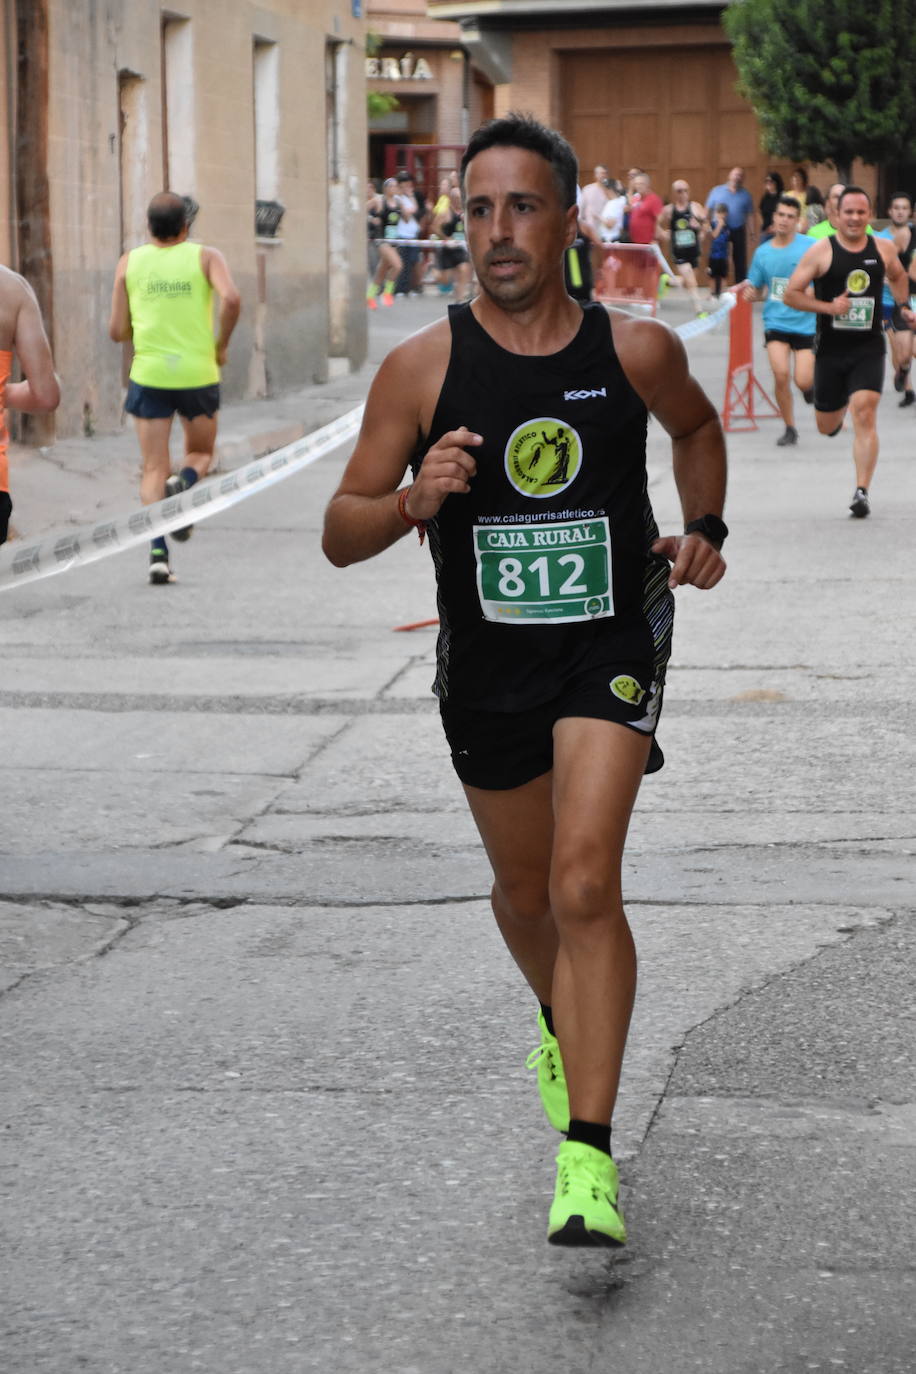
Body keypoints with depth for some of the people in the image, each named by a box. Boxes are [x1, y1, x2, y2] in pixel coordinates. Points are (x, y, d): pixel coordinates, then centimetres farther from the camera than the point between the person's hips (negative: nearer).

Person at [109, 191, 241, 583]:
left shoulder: (130, 262, 5)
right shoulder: (205, 257, -1)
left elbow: (117, 331, 4)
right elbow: (231, 299, -20)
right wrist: (221, 345, -5)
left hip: (149, 374, 1)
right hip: (198, 373, -1)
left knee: (154, 469, 5)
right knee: (201, 453, 20)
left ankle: (158, 552, -11)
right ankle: (184, 483, -14)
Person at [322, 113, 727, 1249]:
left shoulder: (636, 350, -7)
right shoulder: (422, 367, -9)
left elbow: (696, 425, 18)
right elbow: (340, 536, -6)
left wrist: (706, 530, 4)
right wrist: (415, 501, -25)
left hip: (611, 650, -2)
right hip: (487, 667, 2)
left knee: (585, 885, -18)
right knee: (524, 893, 19)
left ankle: (587, 1154, -15)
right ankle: (560, 1022, 52)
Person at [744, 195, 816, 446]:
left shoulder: (810, 247, -7)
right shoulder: (763, 252, 4)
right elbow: (757, 291, 15)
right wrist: (751, 294, -7)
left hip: (805, 322, -2)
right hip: (776, 321, 2)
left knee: (803, 382, -7)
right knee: (781, 374, -15)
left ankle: (811, 382, 33)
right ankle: (790, 428, 3)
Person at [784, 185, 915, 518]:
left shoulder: (883, 249, 2)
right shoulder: (821, 250, -6)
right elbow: (790, 294, -7)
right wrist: (828, 307, -17)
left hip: (868, 349, 0)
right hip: (830, 350, 0)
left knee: (864, 415, -18)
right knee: (826, 427, 13)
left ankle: (862, 492, -18)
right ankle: (840, 407, 52)